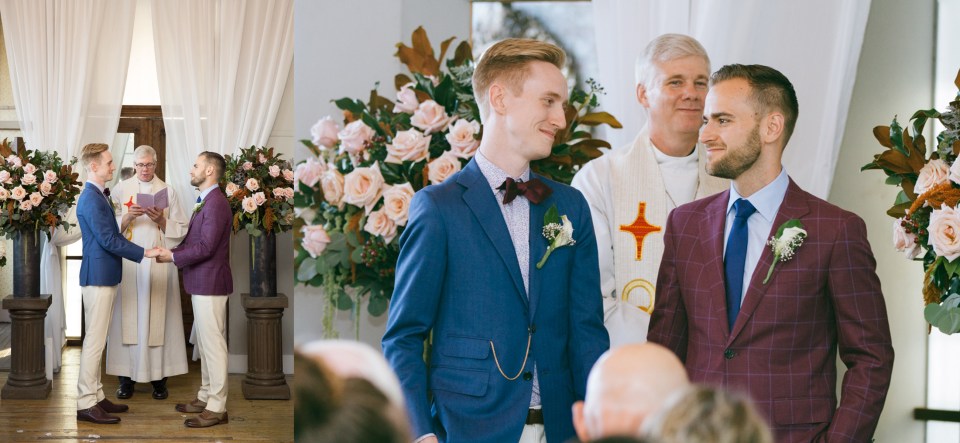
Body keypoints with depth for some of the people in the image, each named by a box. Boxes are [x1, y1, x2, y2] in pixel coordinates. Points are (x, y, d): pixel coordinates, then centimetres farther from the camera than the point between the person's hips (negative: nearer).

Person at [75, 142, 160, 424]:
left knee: (97, 340, 13)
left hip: (104, 276, 10)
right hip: (98, 277, -10)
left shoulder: (98, 195, 14)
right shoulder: (91, 199, -17)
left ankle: (95, 397, 19)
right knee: (94, 340, -7)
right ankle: (85, 404, -4)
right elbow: (107, 239, -20)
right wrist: (143, 253, -16)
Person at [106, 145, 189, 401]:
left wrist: (162, 221, -12)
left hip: (158, 262, 0)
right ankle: (127, 376, 3)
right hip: (128, 262, 0)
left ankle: (159, 376, 2)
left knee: (158, 317, -2)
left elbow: (181, 230, 5)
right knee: (128, 316, -2)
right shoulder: (121, 189, 7)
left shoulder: (168, 191, 7)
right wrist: (127, 218, -14)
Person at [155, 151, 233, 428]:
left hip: (210, 284, -10)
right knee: (204, 344, 15)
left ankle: (217, 408, -3)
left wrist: (173, 256, -14)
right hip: (201, 283, 10)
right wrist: (172, 253, 3)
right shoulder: (206, 201, 15)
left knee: (213, 344, -6)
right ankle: (206, 397, 24)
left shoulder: (216, 203, -18)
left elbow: (205, 247, -22)